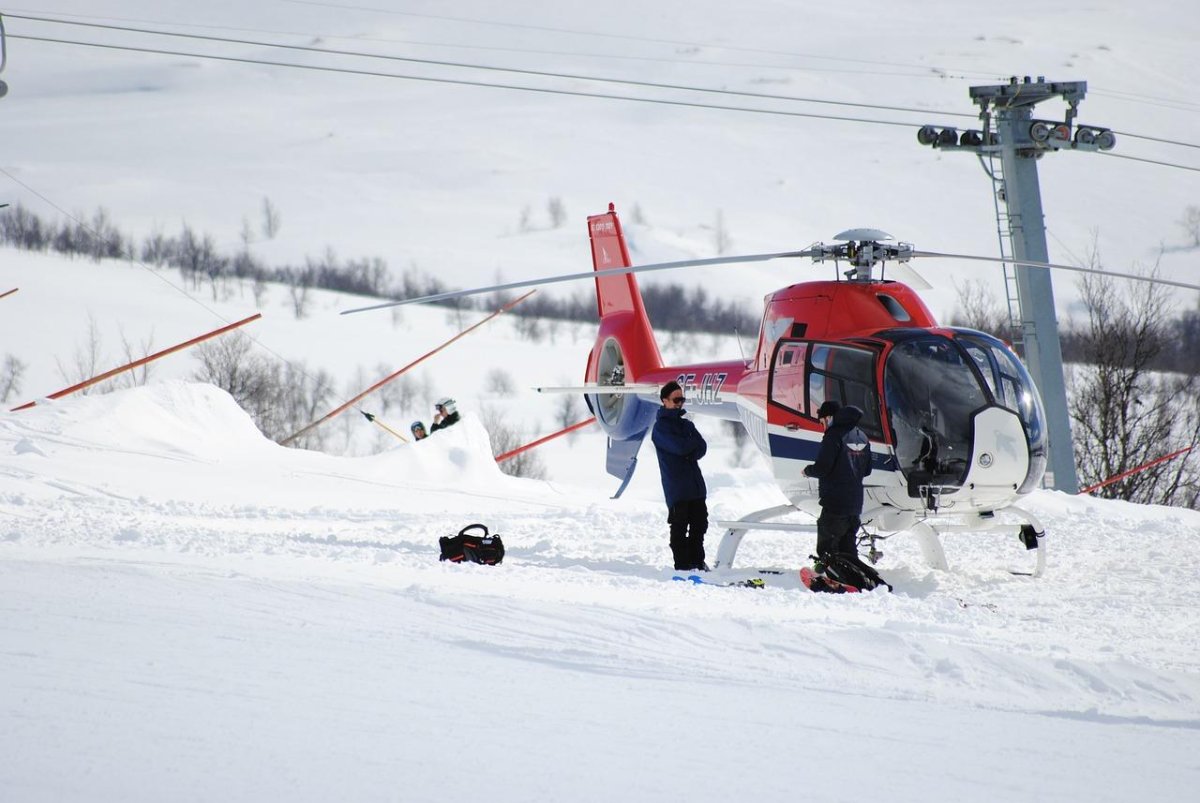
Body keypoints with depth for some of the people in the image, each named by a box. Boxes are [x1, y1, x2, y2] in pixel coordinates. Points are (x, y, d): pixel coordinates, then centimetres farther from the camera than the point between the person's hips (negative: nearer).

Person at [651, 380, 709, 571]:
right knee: (680, 527, -5)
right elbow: (679, 447, -17)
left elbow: (701, 448, 7)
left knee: (699, 524, 9)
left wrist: (688, 453, -9)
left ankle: (697, 562, 17)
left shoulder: (686, 424, 18)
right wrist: (693, 442, 1)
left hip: (695, 486, 7)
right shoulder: (660, 427, -4)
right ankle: (683, 565, -1)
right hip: (676, 488, -7)